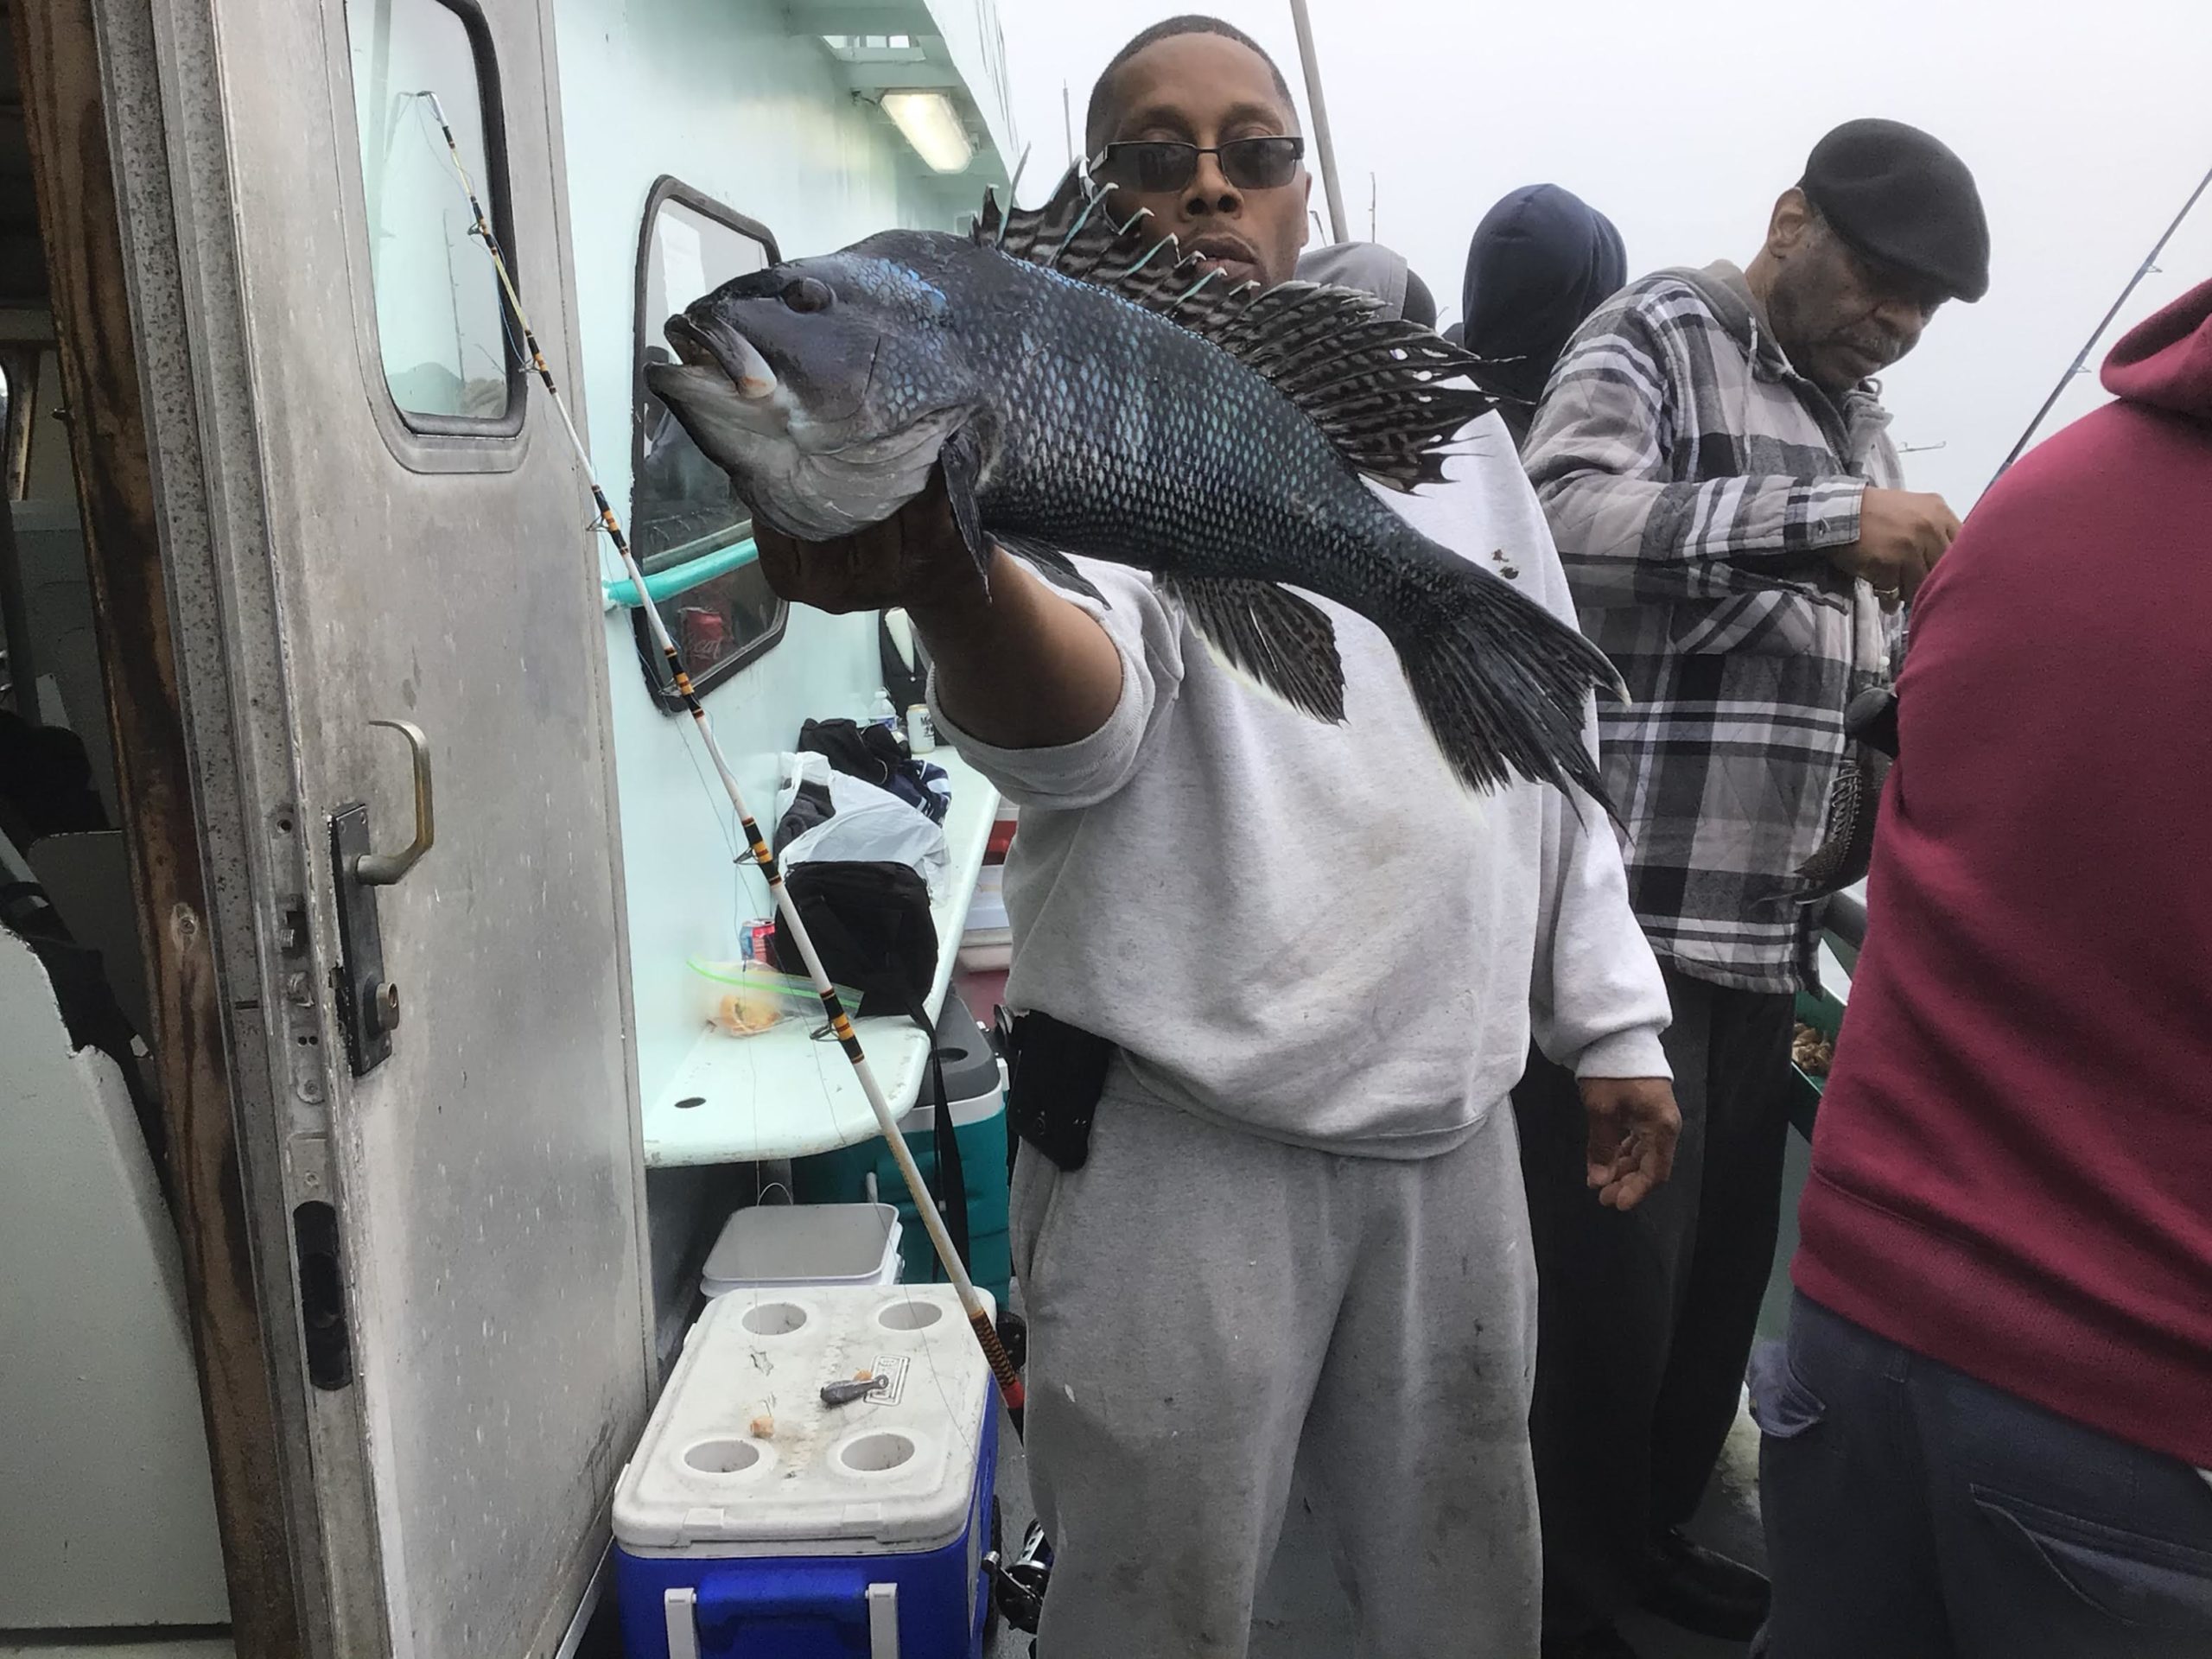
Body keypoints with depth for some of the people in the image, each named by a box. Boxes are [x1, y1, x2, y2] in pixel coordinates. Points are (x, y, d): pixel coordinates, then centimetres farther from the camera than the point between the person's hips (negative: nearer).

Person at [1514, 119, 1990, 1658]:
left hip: (1769, 931, 8)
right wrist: (1824, 520, -25)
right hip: (1625, 917, -8)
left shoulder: (1860, 415, 21)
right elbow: (1560, 526, -23)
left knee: (1725, 1268, 15)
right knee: (1609, 1284, 0)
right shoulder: (1655, 340, -3)